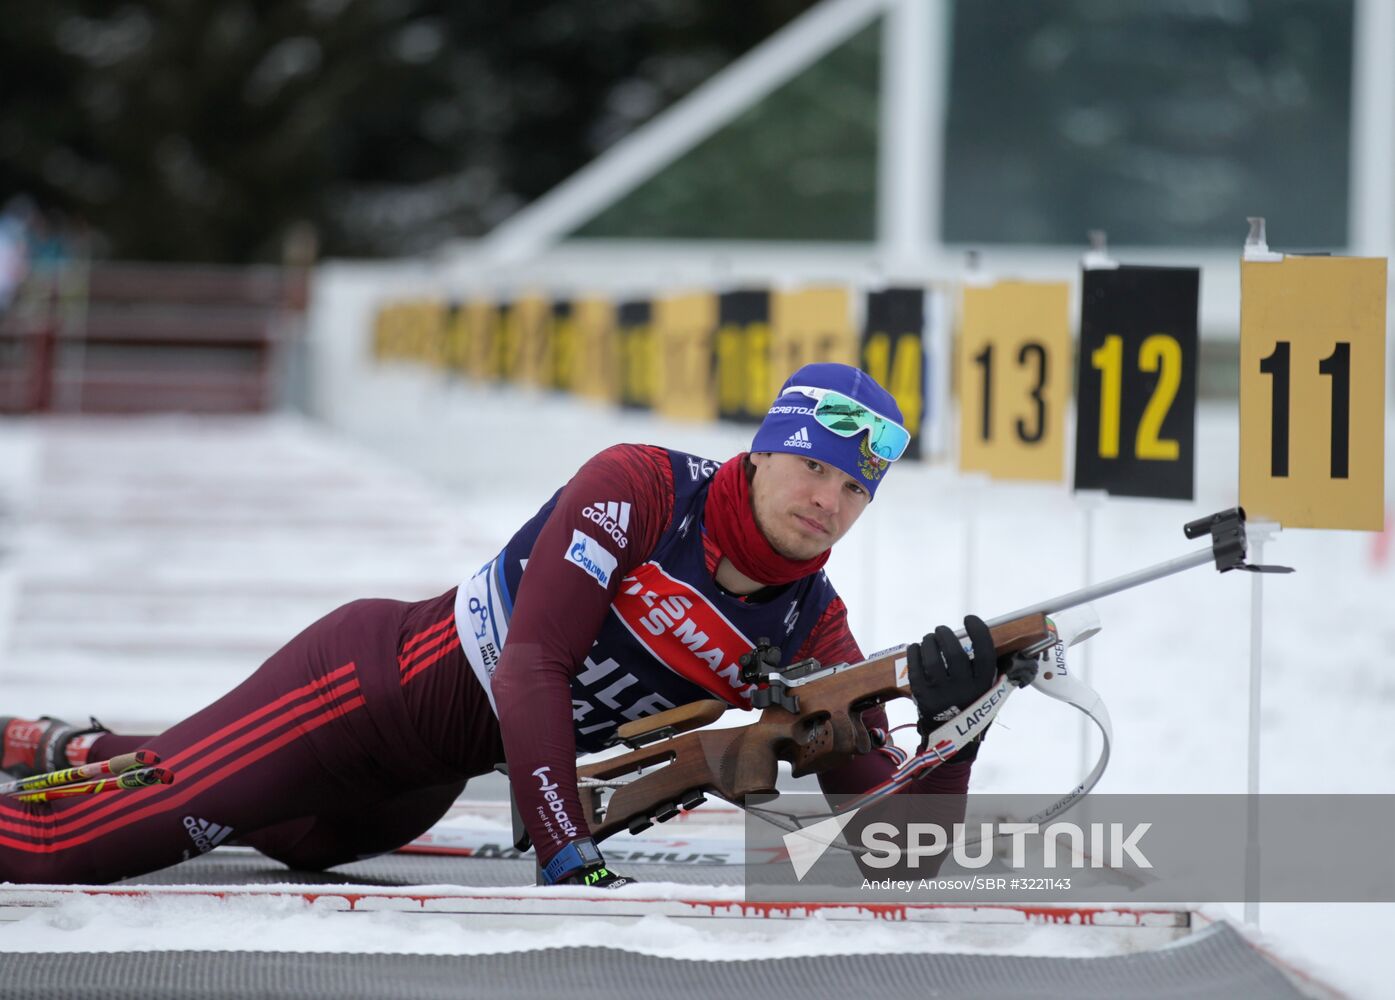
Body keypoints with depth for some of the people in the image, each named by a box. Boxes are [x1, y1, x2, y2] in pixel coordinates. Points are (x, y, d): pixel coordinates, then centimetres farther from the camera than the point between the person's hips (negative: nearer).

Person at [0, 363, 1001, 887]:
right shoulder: (640, 487, -22)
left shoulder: (808, 631, -7)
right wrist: (567, 854, -36)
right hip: (368, 683, -6)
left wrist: (953, 722, -28)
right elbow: (534, 667, -28)